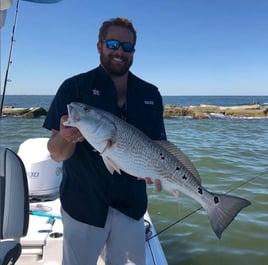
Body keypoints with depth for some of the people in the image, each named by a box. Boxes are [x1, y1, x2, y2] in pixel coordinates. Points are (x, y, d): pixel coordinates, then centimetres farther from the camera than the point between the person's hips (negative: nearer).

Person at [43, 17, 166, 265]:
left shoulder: (150, 94, 4)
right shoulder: (75, 87, -6)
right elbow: (56, 154, -8)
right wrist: (66, 137, -31)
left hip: (131, 204, 3)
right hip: (83, 203, -2)